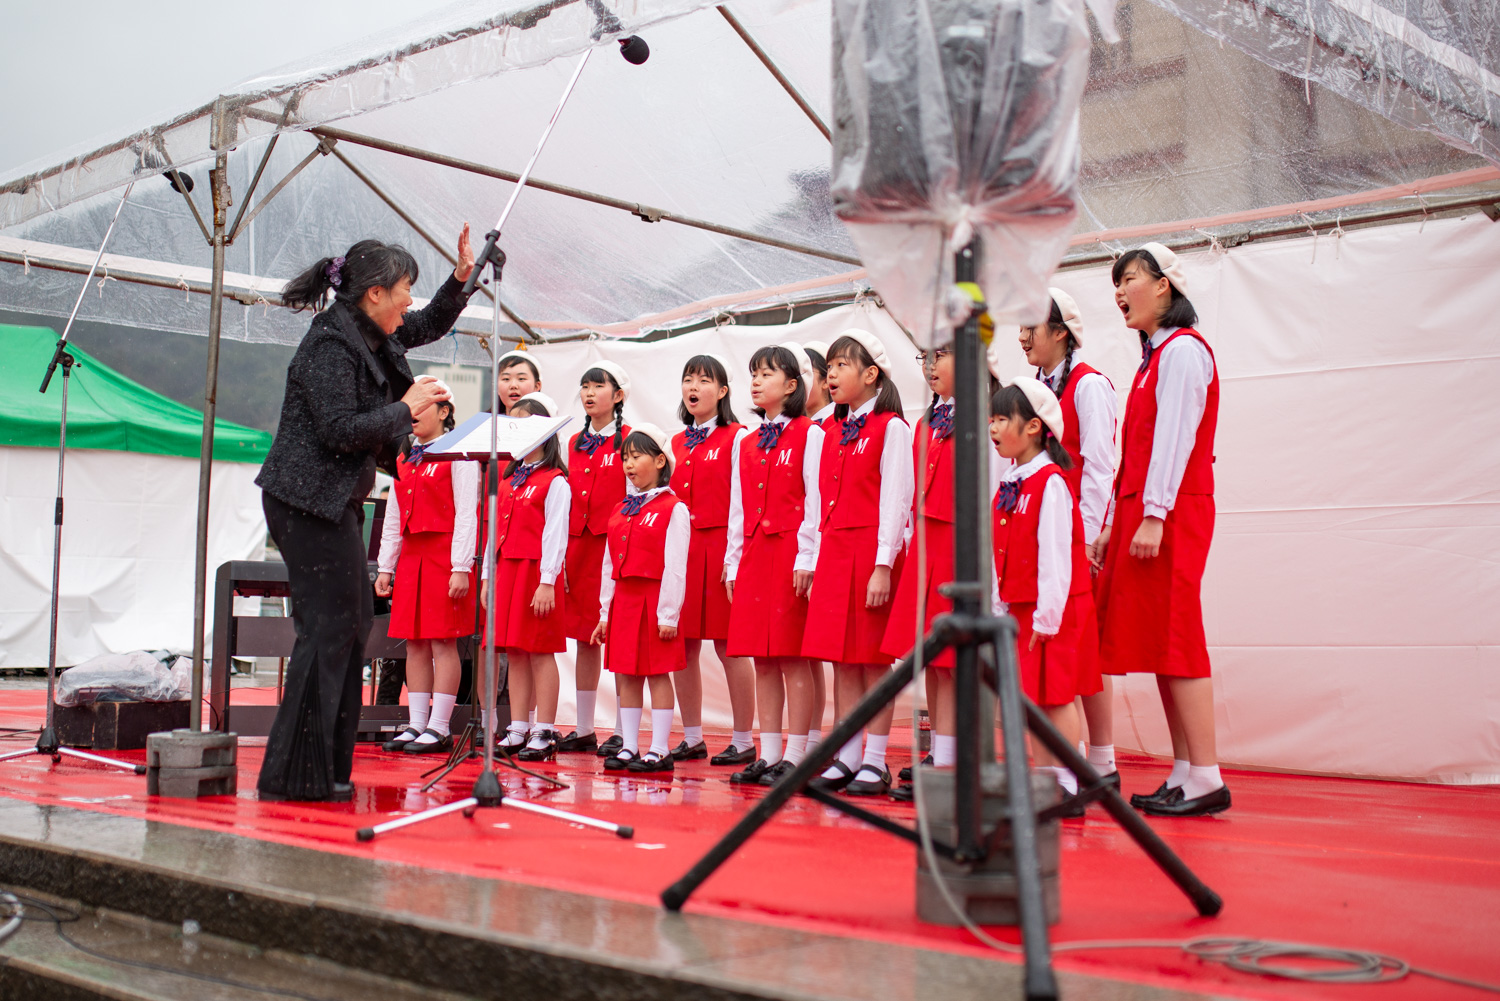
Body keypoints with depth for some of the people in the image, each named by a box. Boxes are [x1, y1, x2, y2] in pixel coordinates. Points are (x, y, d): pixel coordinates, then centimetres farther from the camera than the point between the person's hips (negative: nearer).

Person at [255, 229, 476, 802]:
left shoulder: (371, 337, 12)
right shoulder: (330, 346, -16)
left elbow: (428, 327, 29)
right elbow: (341, 430, -24)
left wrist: (461, 278, 14)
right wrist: (406, 409, -13)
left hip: (337, 501, 10)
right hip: (309, 501, -10)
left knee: (351, 620, 11)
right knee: (328, 626, -10)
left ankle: (325, 768, 19)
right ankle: (296, 774, -5)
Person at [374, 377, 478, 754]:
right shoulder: (404, 458, 18)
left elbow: (466, 512, -10)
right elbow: (393, 517, 20)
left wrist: (461, 567, -15)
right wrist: (385, 566, 14)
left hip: (444, 554, -7)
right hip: (410, 554, 7)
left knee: (443, 641, -5)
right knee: (415, 642, 7)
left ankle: (439, 728, -2)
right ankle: (416, 724, 12)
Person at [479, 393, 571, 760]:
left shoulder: (555, 481, -6)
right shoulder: (506, 479, 17)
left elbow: (555, 534, -12)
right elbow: (496, 530, 18)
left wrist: (547, 582, -16)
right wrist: (488, 576, 14)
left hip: (537, 572, -7)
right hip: (506, 569, 7)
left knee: (540, 652, -3)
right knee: (515, 654, 9)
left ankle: (545, 733, 2)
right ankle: (518, 730, 15)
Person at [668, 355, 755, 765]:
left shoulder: (736, 438, -1)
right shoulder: (676, 443, 17)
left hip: (720, 547, -6)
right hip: (679, 547, 6)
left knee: (729, 645, -3)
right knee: (682, 644, 7)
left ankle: (743, 741, 5)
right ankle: (691, 738, 17)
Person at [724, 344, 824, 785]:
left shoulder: (810, 435, -2)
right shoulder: (745, 444, 17)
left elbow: (814, 500, -8)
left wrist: (806, 559, -14)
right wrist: (733, 562, 13)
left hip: (791, 554, -6)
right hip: (753, 554, 6)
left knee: (793, 658, -5)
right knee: (763, 661, 7)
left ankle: (795, 757, -1)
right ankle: (768, 755, 13)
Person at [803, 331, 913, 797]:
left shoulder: (891, 428, -6)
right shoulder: (832, 431, 15)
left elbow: (895, 499, -11)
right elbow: (826, 501, 15)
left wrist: (883, 565, -16)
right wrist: (818, 563, 11)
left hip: (872, 552, -7)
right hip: (834, 552, 7)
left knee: (873, 657, -2)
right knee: (842, 659, 8)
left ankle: (876, 762, 6)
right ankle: (846, 757, 16)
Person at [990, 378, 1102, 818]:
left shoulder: (1050, 483, -14)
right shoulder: (1008, 485, 12)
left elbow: (1055, 556, -18)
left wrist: (1046, 616, -20)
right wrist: (1000, 608, 12)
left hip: (1054, 611, -8)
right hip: (1020, 608, 8)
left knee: (1056, 694, -4)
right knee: (1033, 697, 12)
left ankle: (1067, 789, 2)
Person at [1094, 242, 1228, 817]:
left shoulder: (1182, 349, -6)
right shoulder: (1155, 355, 21)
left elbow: (1174, 437, -16)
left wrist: (1153, 515, -21)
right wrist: (1114, 524, 17)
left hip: (1171, 514, -9)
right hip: (1142, 511, 9)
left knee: (1174, 639, -10)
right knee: (1158, 642, 7)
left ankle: (1206, 778, -8)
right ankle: (1185, 772, 10)